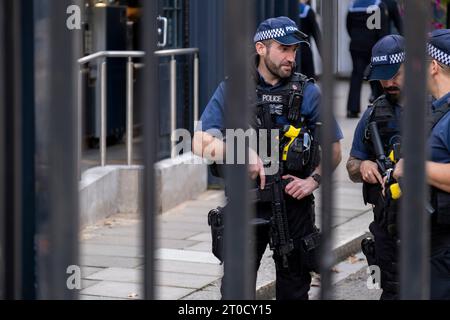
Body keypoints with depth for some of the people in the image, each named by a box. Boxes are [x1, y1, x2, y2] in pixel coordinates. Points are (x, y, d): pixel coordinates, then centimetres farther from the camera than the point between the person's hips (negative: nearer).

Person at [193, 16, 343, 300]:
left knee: (294, 288, 9)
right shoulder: (231, 90, -1)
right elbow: (201, 143, -9)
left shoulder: (308, 92, 2)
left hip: (294, 204, 1)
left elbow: (334, 149, 7)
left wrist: (313, 180, -8)